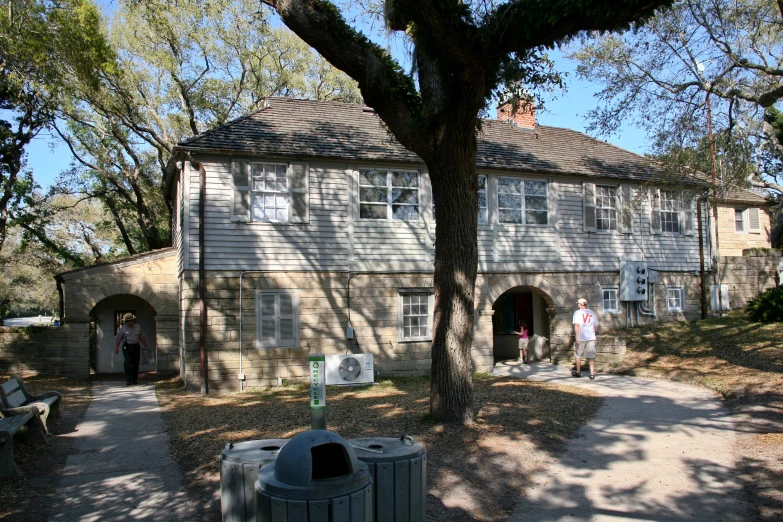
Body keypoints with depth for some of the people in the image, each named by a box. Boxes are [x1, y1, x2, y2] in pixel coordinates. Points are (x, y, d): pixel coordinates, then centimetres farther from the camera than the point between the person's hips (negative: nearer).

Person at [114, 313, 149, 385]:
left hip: (136, 347, 2)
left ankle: (134, 379, 10)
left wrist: (145, 345, 13)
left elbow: (141, 337, 13)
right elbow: (118, 338, -1)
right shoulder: (123, 328, -1)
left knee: (135, 363, 2)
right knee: (128, 362, -14)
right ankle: (128, 379, -11)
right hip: (127, 347, -2)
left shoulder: (138, 327, 6)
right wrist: (116, 347, -10)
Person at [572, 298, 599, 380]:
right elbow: (596, 326, 12)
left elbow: (576, 325, -13)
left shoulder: (578, 312, -3)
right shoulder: (592, 313, 10)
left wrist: (577, 336, -14)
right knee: (591, 356, 2)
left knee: (578, 355, 12)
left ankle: (578, 372, 20)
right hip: (591, 337, 3)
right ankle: (592, 374, -5)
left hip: (581, 338, -3)